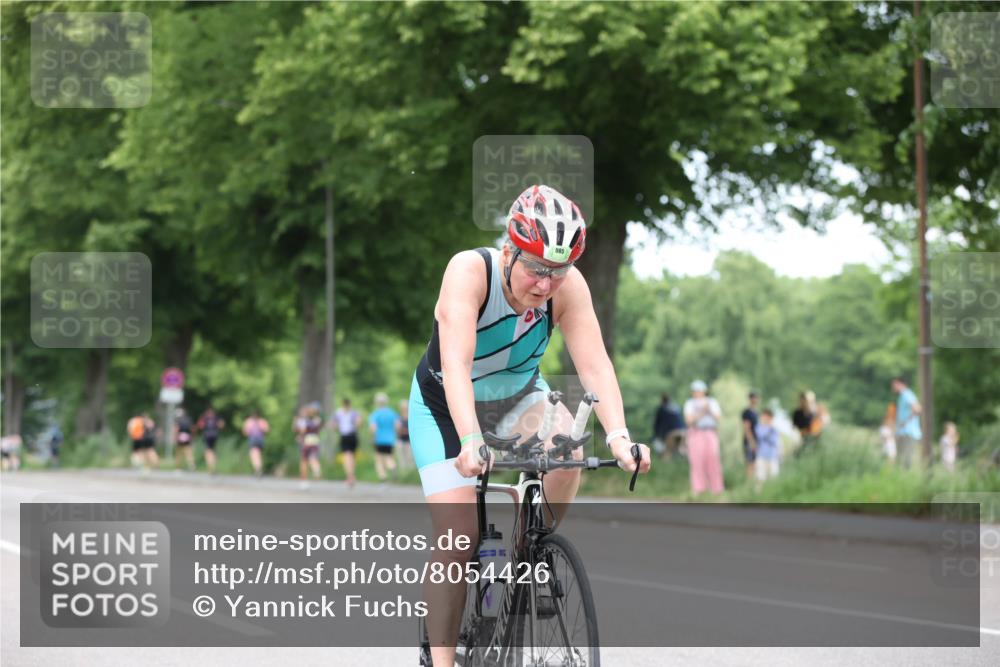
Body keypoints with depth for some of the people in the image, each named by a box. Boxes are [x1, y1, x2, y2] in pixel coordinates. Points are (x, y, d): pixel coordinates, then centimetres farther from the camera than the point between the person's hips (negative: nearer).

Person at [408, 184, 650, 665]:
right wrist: (470, 440, -58)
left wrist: (618, 437, -45)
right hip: (446, 406, -3)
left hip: (519, 397, 3)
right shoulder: (469, 272, -32)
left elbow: (594, 364, -29)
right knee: (459, 539, -15)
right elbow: (456, 364, -43)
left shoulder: (568, 286, -22)